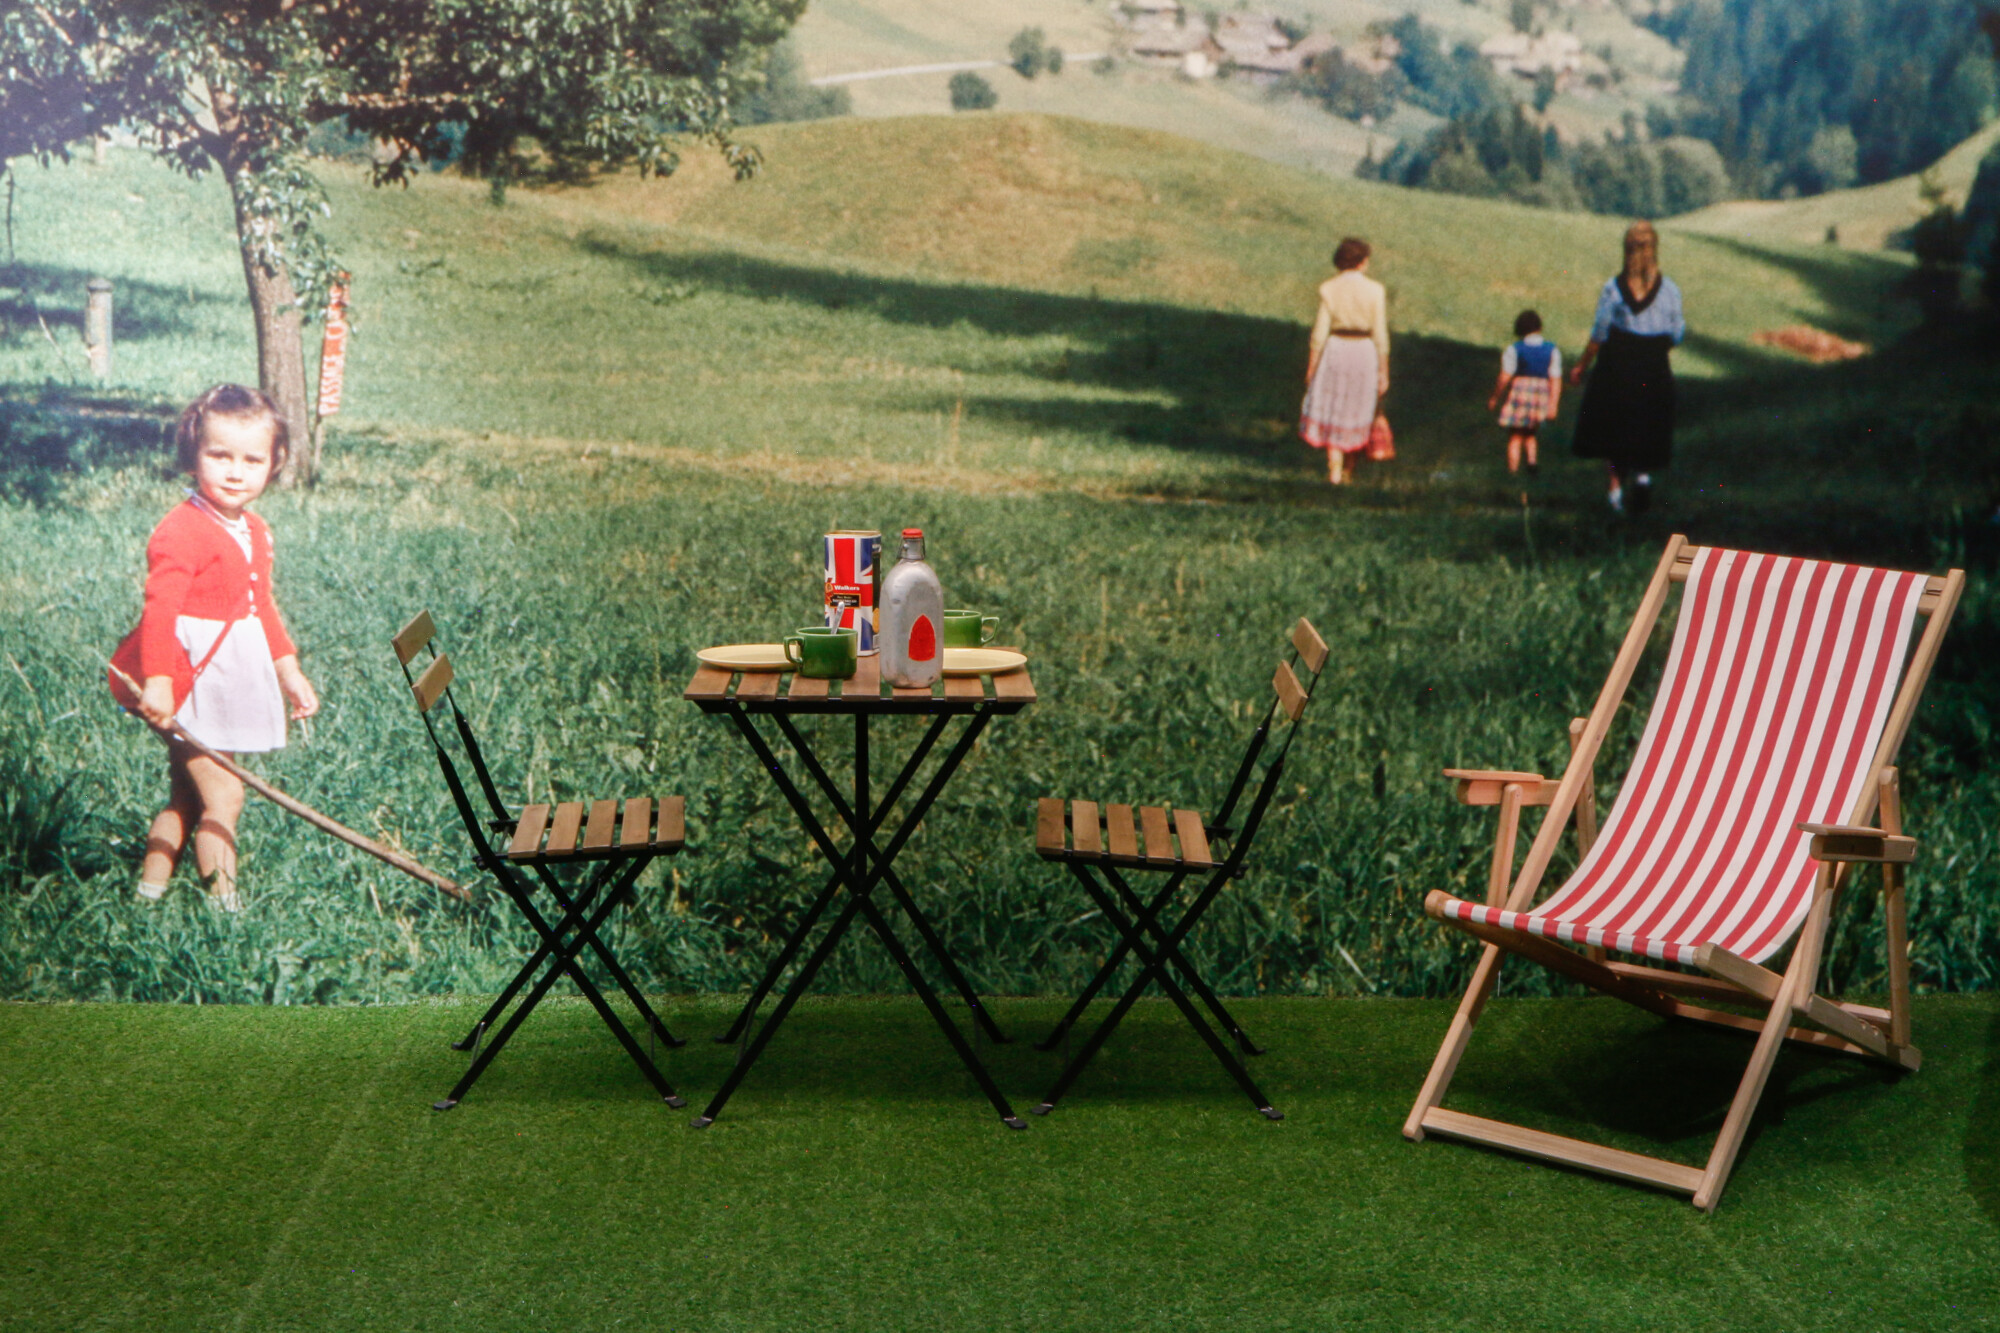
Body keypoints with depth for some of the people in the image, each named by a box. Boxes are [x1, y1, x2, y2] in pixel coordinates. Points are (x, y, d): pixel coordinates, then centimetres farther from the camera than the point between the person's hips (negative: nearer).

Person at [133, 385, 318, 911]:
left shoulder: (254, 533, 11)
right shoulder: (181, 532, -19)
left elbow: (262, 608, 22)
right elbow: (160, 610, -29)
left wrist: (289, 671, 21)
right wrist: (157, 680, -39)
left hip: (230, 685, 9)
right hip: (191, 687, -9)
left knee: (186, 797, 16)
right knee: (223, 795, -4)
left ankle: (150, 888, 27)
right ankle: (222, 902, 7)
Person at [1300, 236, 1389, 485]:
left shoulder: (1328, 289, -5)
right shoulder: (1375, 291, -5)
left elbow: (1320, 331, -6)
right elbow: (1381, 335, -5)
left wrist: (1311, 366, 2)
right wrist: (1383, 372, 2)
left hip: (1335, 351, 0)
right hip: (1365, 352, 0)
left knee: (1333, 411, 7)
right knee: (1356, 410, 15)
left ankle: (1334, 470, -2)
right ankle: (1348, 467, 24)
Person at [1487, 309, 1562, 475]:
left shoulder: (1514, 349, -6)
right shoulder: (1552, 350, 1)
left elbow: (1505, 378, -9)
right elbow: (1556, 380, -4)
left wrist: (1495, 398, 1)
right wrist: (1553, 406, -3)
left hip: (1518, 394, -3)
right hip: (1541, 398, 3)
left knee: (1515, 437, 6)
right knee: (1529, 433, 22)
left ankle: (1513, 470, 1)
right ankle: (1532, 458, 0)